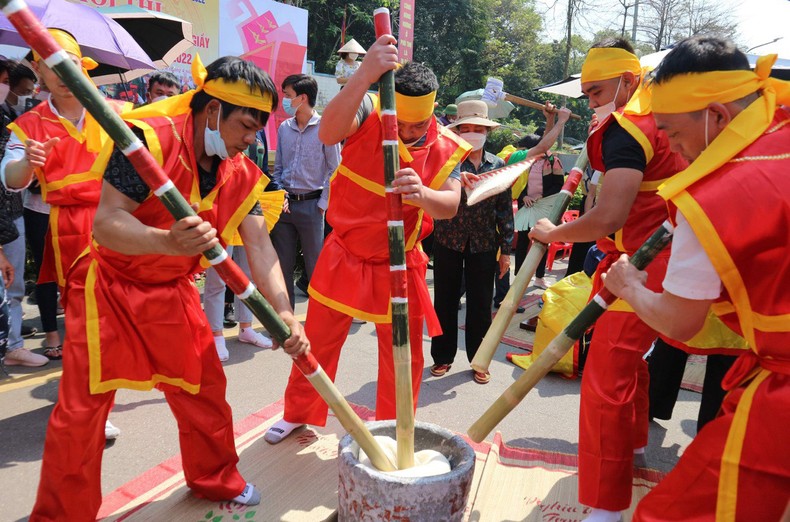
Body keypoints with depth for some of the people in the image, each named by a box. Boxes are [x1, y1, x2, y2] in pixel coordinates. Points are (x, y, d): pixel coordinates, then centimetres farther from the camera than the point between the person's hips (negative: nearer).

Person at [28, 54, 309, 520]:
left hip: (173, 291, 6)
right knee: (80, 408, 0)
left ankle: (217, 480, 33)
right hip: (110, 287, -5)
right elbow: (106, 224, -30)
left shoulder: (241, 172, -5)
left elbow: (259, 243, -10)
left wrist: (283, 312, -23)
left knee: (205, 386, 10)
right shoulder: (150, 137, -24)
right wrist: (168, 241, -49)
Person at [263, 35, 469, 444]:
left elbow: (450, 206, -21)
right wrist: (364, 77, -50)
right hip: (344, 256, 0)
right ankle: (298, 414, 38)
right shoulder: (367, 114, -14)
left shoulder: (444, 148, -9)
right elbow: (328, 133, -35)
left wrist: (421, 195, -44)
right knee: (317, 343, 13)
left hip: (399, 266, 1)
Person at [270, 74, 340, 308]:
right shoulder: (284, 128, 8)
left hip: (311, 204, -5)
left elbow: (334, 169, -5)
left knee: (315, 266, 3)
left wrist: (323, 204, -9)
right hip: (285, 203, 5)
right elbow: (278, 168, 14)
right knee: (282, 264, 10)